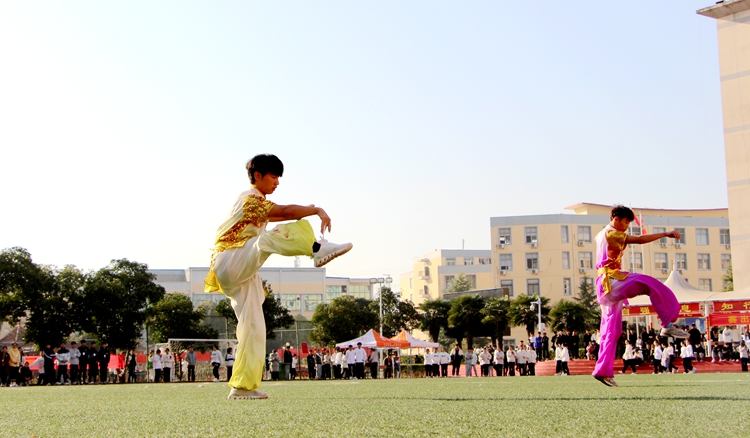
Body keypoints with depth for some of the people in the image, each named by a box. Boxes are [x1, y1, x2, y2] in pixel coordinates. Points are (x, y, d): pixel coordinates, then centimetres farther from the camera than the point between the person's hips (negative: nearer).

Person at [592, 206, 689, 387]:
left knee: (611, 329, 7)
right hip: (612, 280, -10)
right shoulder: (611, 233, -7)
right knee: (650, 284, -18)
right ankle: (668, 324, -19)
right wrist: (666, 234, -15)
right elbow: (640, 240, -17)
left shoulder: (601, 235, 22)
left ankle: (603, 370, 4)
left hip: (605, 286, 10)